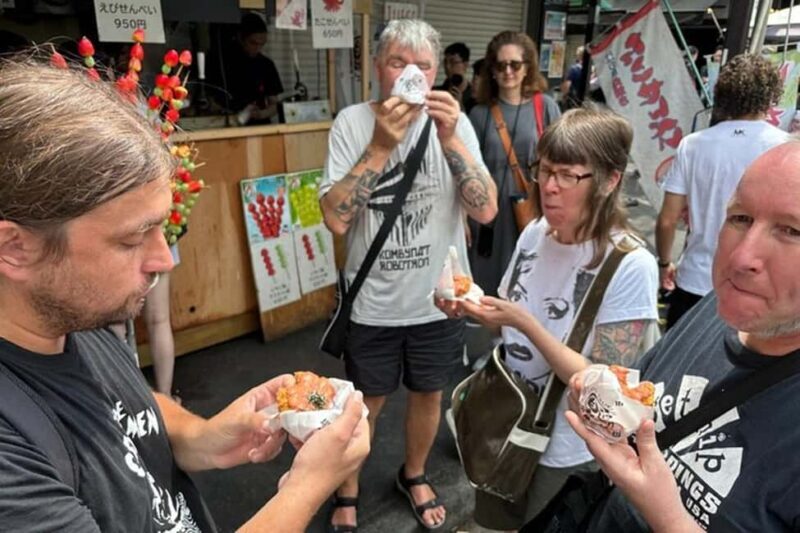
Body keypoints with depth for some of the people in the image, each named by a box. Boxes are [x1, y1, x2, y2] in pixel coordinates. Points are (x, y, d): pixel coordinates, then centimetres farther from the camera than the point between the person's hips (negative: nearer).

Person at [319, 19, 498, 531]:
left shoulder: (454, 121, -6)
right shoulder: (353, 121, -10)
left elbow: (486, 210, -16)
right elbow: (336, 219, -21)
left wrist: (450, 139, -26)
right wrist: (381, 146, -28)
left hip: (439, 296, 2)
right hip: (374, 300, -2)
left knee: (429, 392, 20)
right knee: (367, 400, 15)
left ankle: (415, 476, 48)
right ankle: (348, 491, 42)